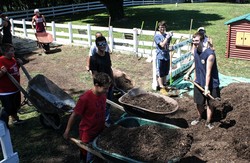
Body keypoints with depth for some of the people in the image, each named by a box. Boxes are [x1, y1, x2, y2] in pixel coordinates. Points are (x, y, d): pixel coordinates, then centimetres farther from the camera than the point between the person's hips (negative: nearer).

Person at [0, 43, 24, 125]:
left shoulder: (12, 59, 4)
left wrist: (19, 64, 5)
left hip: (15, 89, 9)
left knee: (15, 106, 24)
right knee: (7, 110, 2)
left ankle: (15, 119, 43)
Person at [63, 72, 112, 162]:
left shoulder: (103, 95, -6)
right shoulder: (85, 98, -26)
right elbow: (74, 115, -16)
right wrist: (67, 131, -8)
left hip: (100, 131, 6)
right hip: (87, 134, -6)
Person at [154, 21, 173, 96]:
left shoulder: (166, 35, 6)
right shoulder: (157, 36, -9)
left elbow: (168, 44, 9)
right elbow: (162, 45, -19)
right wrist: (167, 37, -20)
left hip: (167, 56, 6)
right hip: (160, 57, -6)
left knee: (165, 73, 17)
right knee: (160, 74, 2)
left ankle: (164, 85, 31)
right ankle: (161, 88, 9)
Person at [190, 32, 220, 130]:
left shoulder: (210, 54, -25)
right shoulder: (196, 51, -3)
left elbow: (208, 72, -25)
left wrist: (206, 87, -25)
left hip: (211, 83, -6)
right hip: (199, 82, 6)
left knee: (209, 103, 9)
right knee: (198, 102, 17)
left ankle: (208, 122, 27)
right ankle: (199, 117, 43)